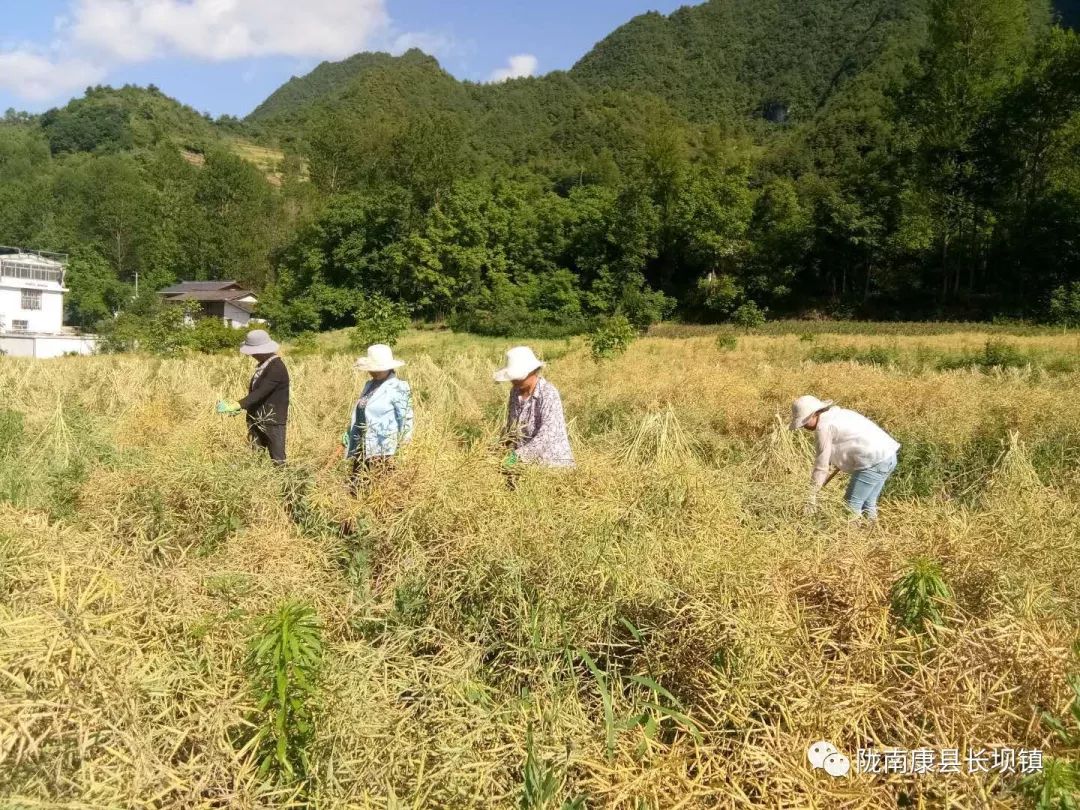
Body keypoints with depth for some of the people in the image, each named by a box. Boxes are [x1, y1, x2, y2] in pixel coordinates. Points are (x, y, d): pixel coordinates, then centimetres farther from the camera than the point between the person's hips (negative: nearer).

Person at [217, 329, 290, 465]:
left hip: (273, 421, -9)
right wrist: (241, 406, 9)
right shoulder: (264, 364, 8)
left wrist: (235, 406, -32)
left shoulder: (277, 368, -21)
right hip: (257, 420, 9)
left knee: (277, 460, 0)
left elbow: (260, 393, -28)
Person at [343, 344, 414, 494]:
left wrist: (401, 446, -15)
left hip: (382, 450, -8)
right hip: (363, 447, 8)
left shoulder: (397, 388, -11)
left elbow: (406, 419, -13)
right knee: (355, 488, 12)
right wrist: (348, 437, 22)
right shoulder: (370, 385, 13)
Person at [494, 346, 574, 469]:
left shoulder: (548, 394, -17)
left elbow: (546, 435, -24)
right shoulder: (515, 392, 4)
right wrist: (511, 450, 0)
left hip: (552, 460, -5)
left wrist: (518, 455, -29)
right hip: (527, 461, 6)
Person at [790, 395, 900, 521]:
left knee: (851, 506, -1)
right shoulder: (837, 413, 16)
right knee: (867, 504, 19)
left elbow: (821, 466, -9)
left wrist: (811, 497, -4)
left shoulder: (824, 427, -11)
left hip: (875, 462, -10)